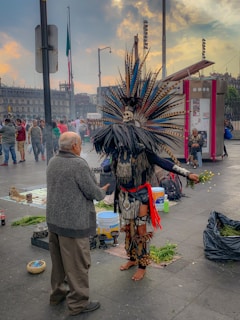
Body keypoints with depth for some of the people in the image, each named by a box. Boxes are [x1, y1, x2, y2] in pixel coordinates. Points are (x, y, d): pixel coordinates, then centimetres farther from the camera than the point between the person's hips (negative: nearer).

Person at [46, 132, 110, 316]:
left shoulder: (53, 162, 4)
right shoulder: (79, 164, -21)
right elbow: (93, 192, -16)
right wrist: (103, 191, 6)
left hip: (54, 219, 8)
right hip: (73, 222, -8)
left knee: (58, 260, 21)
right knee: (77, 264, 5)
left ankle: (58, 293, 36)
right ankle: (78, 303, 17)